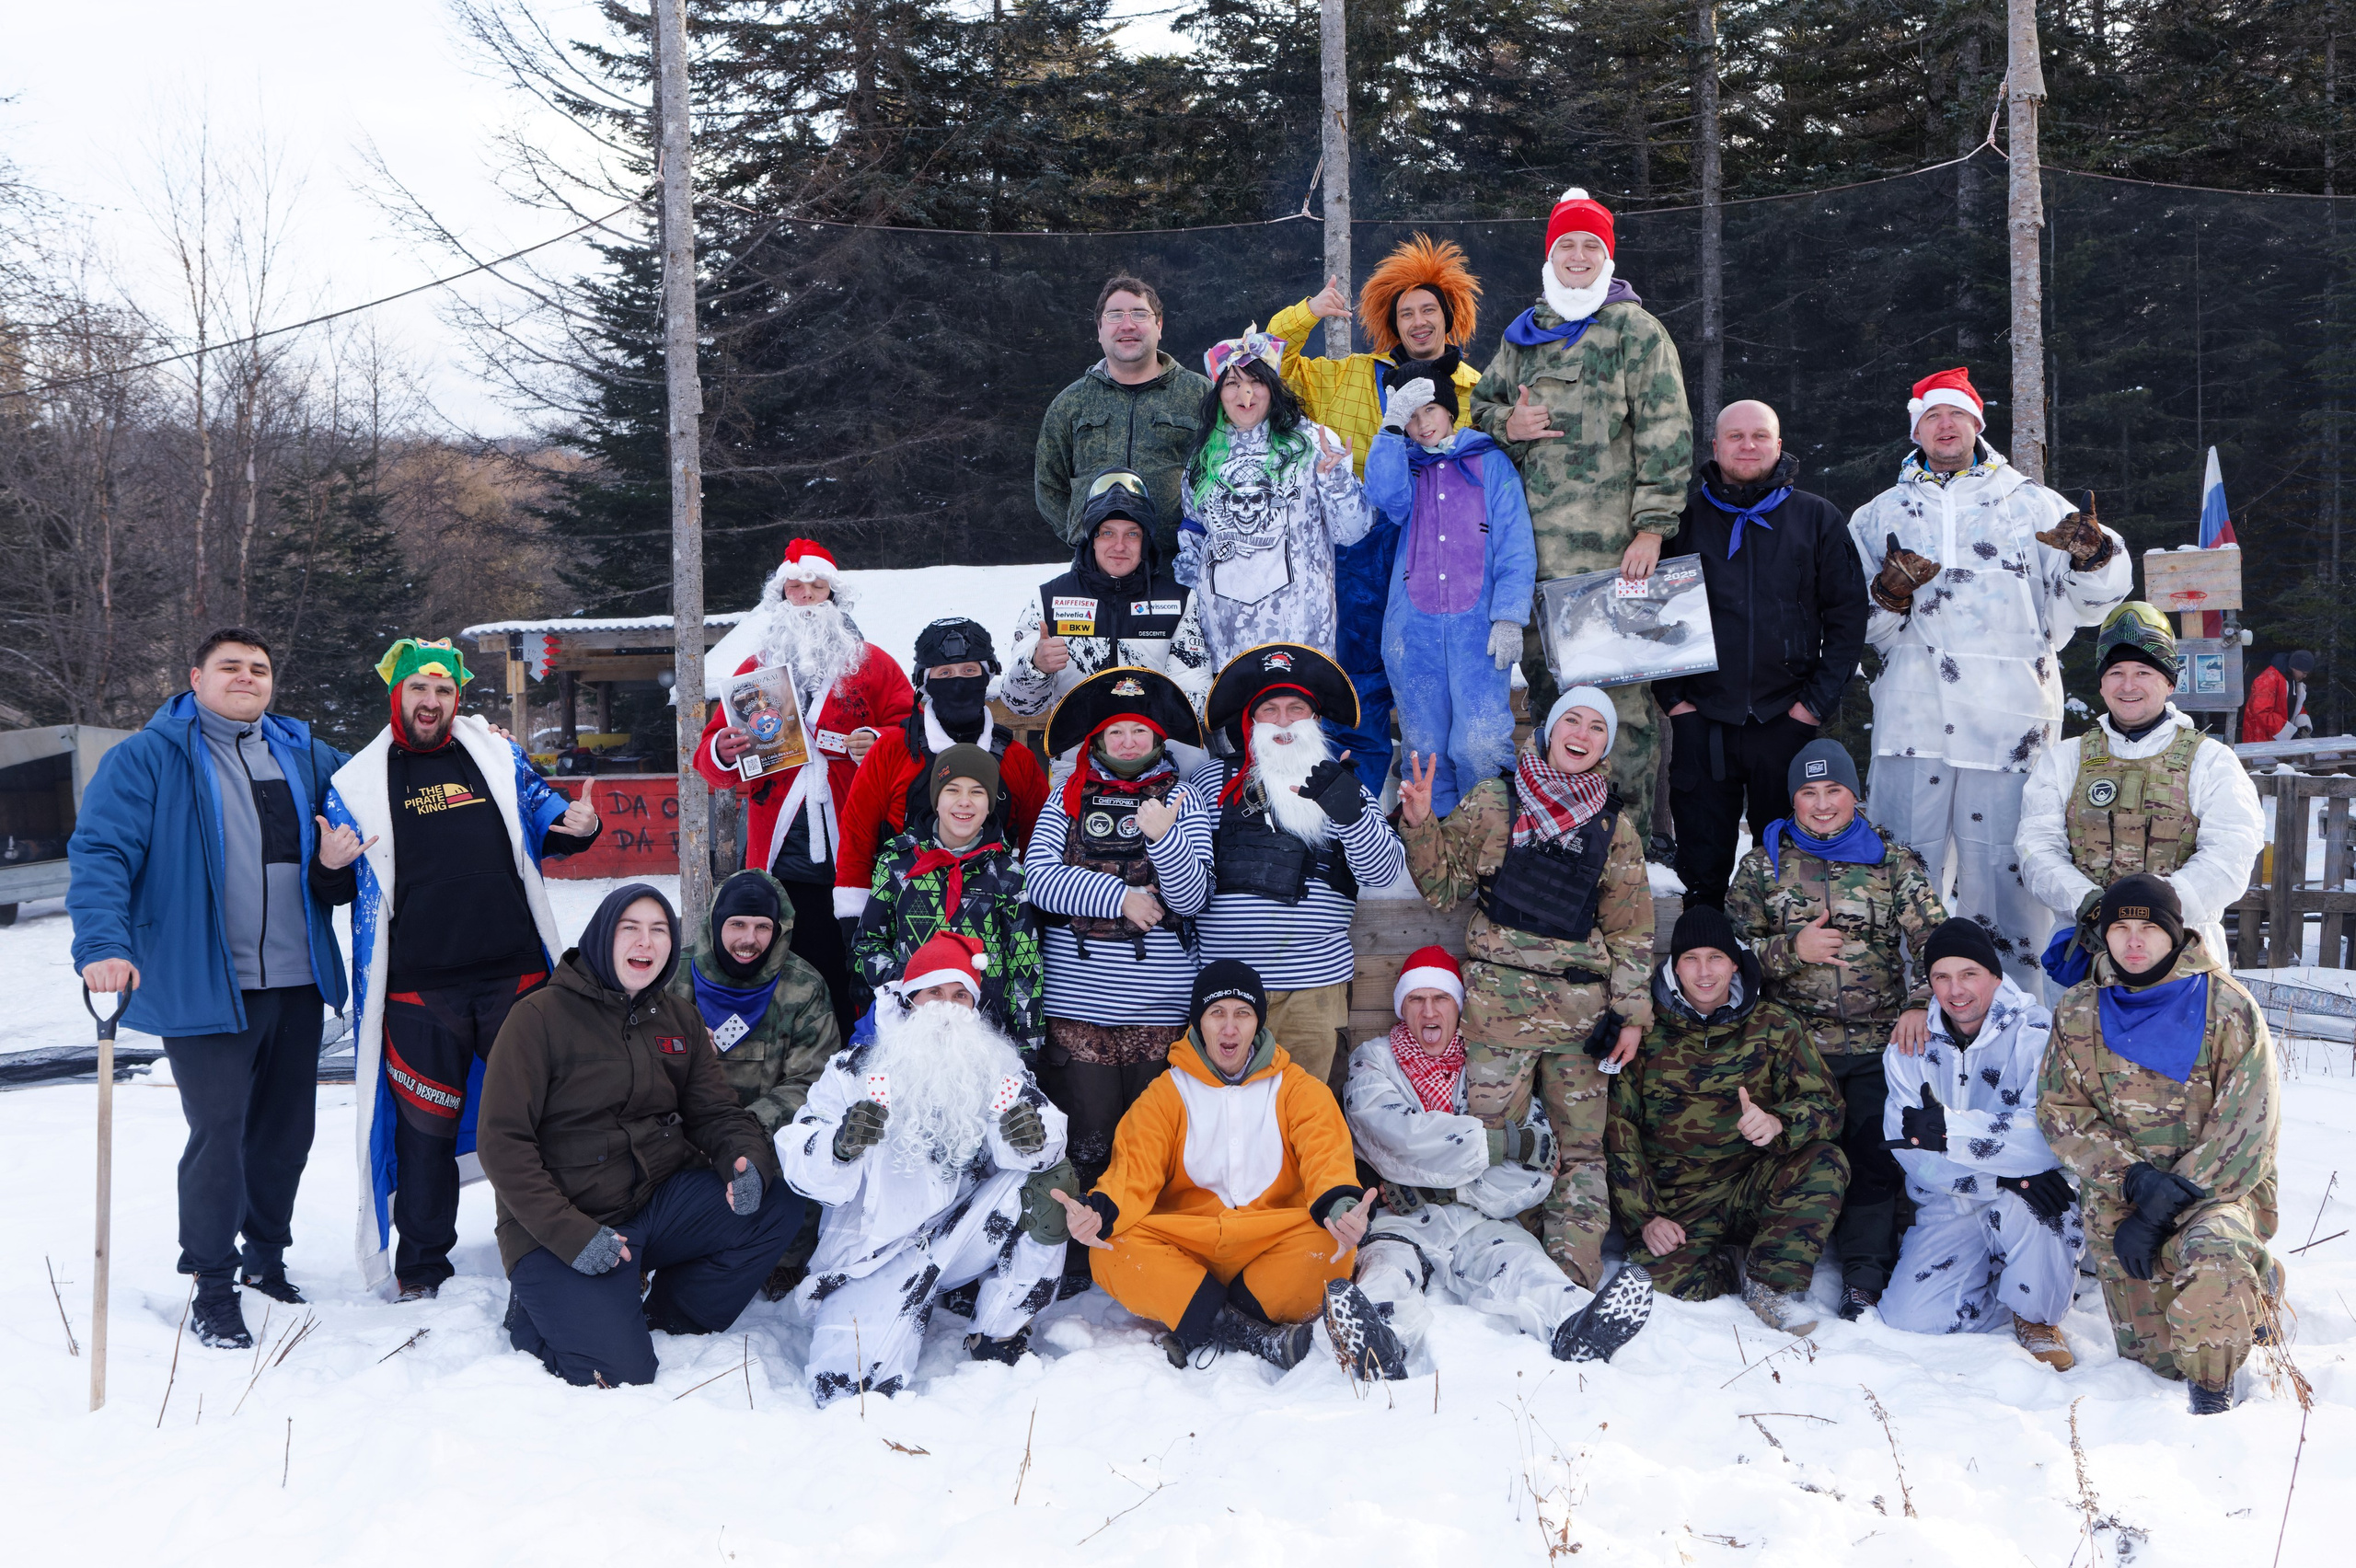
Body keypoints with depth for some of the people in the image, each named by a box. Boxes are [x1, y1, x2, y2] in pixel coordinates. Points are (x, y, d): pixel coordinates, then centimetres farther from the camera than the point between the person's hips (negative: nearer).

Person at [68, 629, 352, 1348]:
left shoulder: (305, 755, 12)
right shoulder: (148, 758, -4)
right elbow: (100, 852, -13)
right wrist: (103, 944, -26)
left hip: (297, 983, 6)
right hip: (205, 986, -6)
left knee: (287, 1128, 14)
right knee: (218, 1135, -6)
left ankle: (265, 1254, 33)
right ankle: (212, 1293, 8)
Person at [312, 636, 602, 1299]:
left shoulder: (498, 756, 10)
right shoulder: (358, 782, 6)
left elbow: (541, 814, 21)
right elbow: (334, 891, 9)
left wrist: (578, 827, -1)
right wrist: (329, 867, -14)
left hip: (514, 973, 2)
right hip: (418, 987, -2)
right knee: (425, 1125, 4)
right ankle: (421, 1264, 19)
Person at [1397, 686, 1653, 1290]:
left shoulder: (1615, 826, 10)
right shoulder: (1493, 801, 4)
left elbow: (1631, 928, 12)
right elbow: (1443, 886, 4)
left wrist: (1631, 1014, 5)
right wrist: (1419, 824, -12)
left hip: (1582, 1011, 2)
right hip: (1500, 1006, -2)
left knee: (1580, 1148, 1)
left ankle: (1575, 1283, 4)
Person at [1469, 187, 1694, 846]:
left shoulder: (1636, 331, 3)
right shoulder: (1523, 335, 18)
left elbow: (1665, 435, -3)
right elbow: (1480, 403, 28)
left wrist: (1652, 527, -12)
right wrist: (1506, 425, 3)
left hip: (1610, 545, -5)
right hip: (1535, 544, 5)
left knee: (1619, 681, -9)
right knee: (1543, 678, 9)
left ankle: (1632, 835, -4)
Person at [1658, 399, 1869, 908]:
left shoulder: (1818, 518, 8)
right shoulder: (1685, 517, 7)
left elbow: (1848, 615, 6)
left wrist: (1819, 698, -3)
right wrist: (1670, 693, -2)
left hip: (1788, 719, 0)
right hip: (1701, 719, 0)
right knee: (1702, 870, 4)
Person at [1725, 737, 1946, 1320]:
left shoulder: (1893, 861, 7)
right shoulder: (1764, 863, 8)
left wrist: (1920, 1003, -18)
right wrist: (1792, 948, -13)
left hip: (1879, 1043, 0)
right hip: (1795, 1042, 0)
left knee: (1875, 1155, -10)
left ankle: (1866, 1277, -2)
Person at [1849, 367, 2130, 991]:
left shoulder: (2032, 505, 14)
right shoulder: (1881, 514, 17)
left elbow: (2093, 598, 8)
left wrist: (2094, 552, -14)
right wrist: (1886, 595, -7)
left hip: (2008, 718, -1)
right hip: (1913, 719, 1)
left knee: (2005, 869, -2)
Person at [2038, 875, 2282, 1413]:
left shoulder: (2229, 1010, -7)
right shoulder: (2077, 1013, 4)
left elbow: (2245, 1130, -10)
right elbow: (2060, 1113, 1)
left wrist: (2159, 1214, -15)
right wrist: (2134, 1178, -17)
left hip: (2217, 1191, -3)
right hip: (2118, 1201, 4)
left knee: (2213, 1252, -38)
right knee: (2155, 1355, 2)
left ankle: (2213, 1389, -11)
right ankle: (2244, 1285, 34)